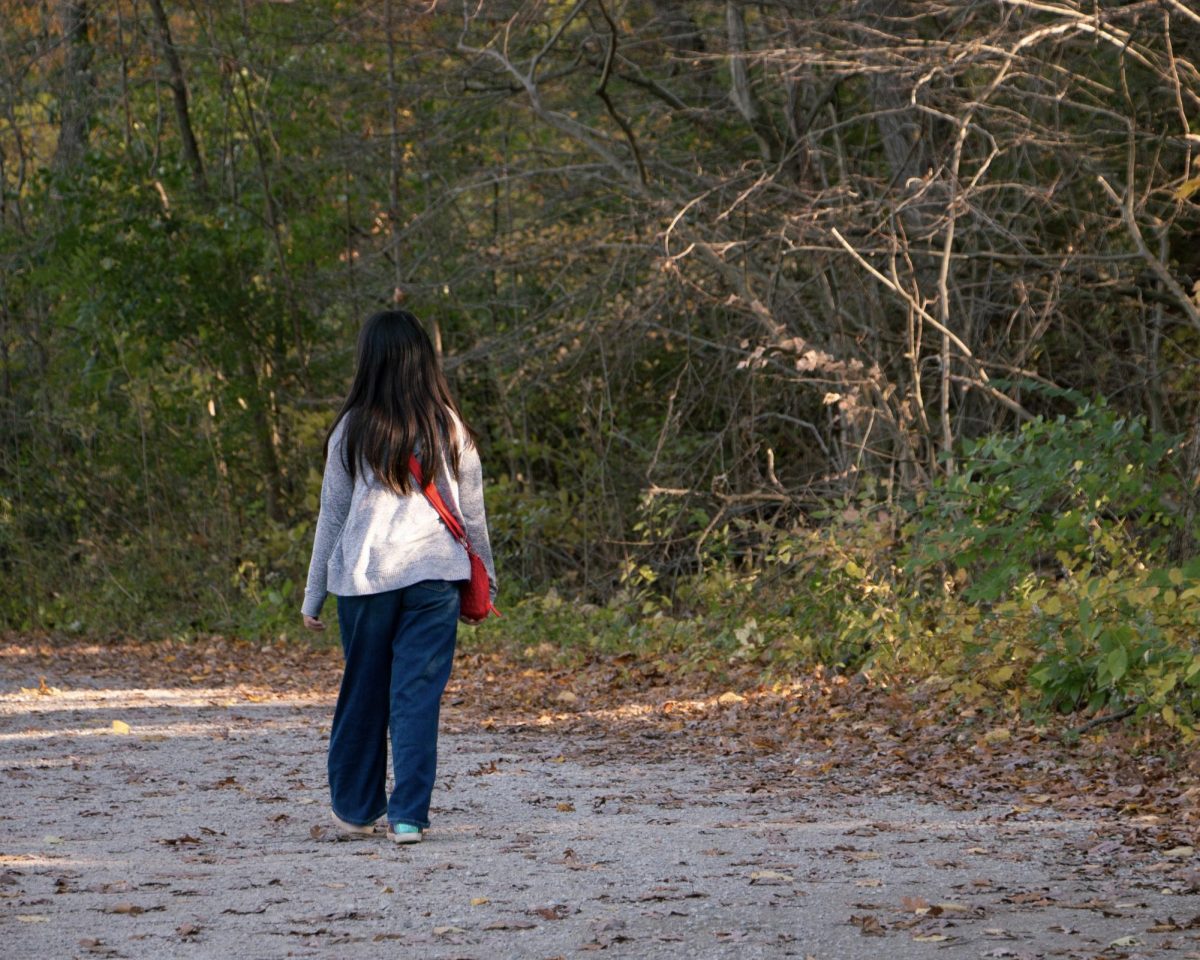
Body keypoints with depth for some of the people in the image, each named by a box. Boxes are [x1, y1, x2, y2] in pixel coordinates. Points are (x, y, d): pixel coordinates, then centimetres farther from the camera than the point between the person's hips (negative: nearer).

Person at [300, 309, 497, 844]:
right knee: (418, 695, 0)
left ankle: (355, 808, 23)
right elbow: (472, 515, 8)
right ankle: (407, 816, -6)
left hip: (363, 577, 0)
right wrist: (487, 582, 19)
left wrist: (314, 595, 11)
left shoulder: (352, 432, 1)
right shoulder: (450, 430, 4)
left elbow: (332, 515, 5)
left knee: (362, 693, 12)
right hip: (433, 577, 0)